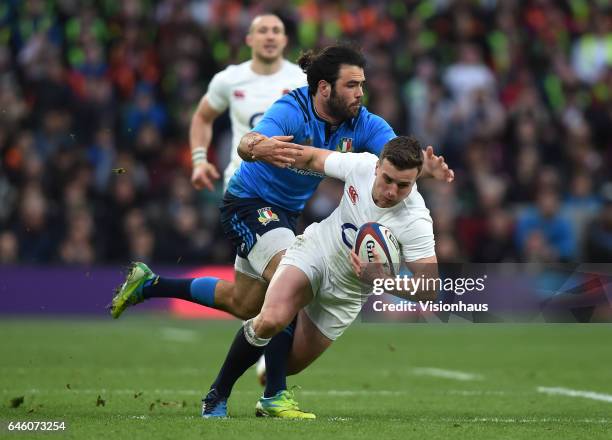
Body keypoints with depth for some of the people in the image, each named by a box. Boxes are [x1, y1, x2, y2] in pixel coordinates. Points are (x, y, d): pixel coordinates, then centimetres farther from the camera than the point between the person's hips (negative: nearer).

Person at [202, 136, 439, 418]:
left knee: (290, 363, 2)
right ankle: (217, 395, -7)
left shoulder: (416, 224, -31)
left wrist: (379, 278, -43)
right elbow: (314, 158, -1)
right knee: (272, 319, -27)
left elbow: (428, 291, -31)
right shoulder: (362, 165, -22)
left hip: (345, 293, 0)